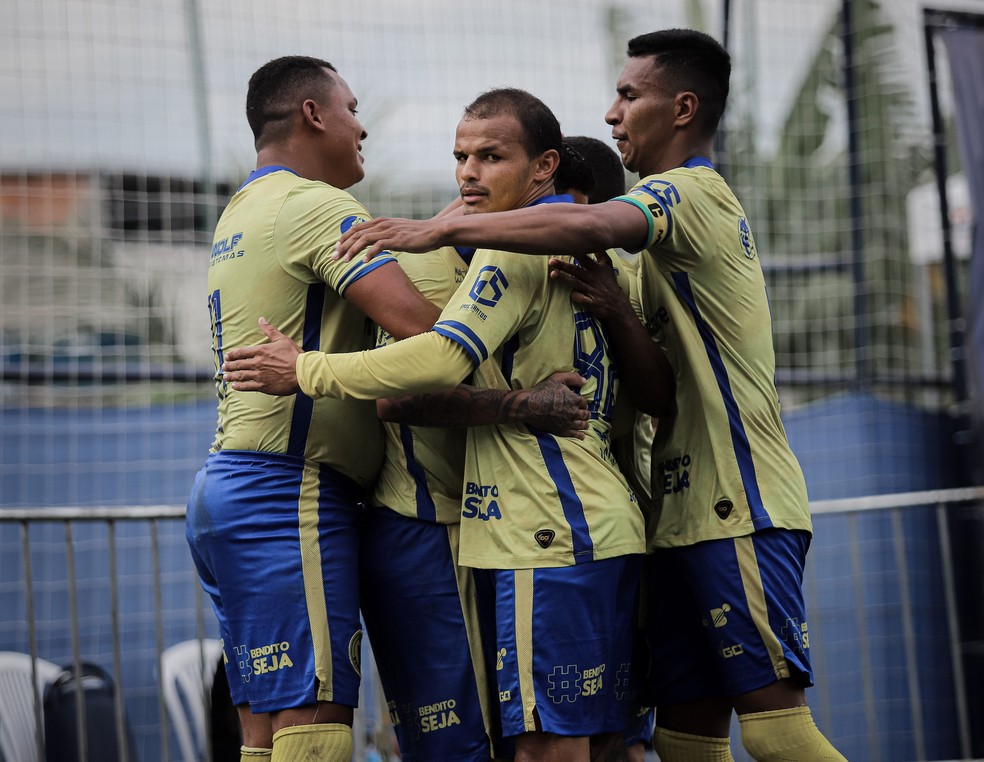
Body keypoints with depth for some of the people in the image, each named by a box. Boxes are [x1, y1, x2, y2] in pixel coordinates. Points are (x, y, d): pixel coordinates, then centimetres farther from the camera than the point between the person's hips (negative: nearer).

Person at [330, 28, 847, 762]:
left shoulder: (696, 191, -7)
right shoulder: (682, 212, 24)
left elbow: (589, 225, -30)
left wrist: (441, 228, -30)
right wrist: (621, 322, -4)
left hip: (739, 508, -10)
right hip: (690, 508, 10)